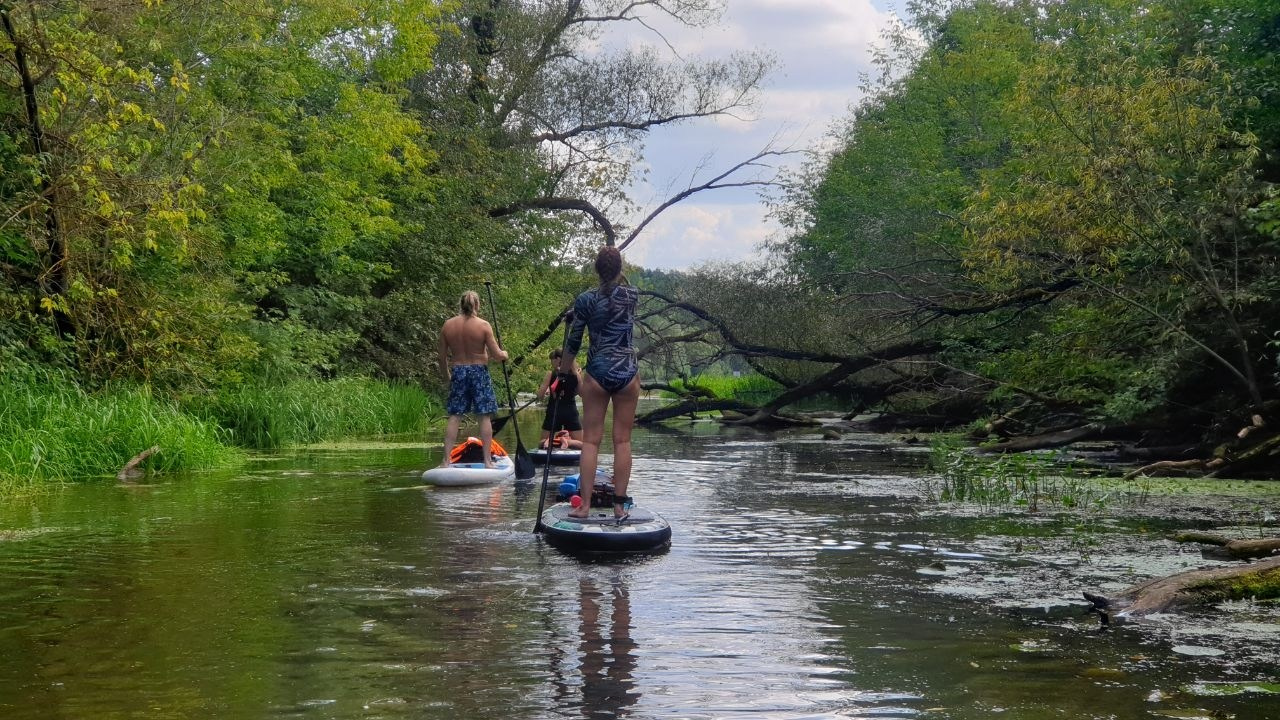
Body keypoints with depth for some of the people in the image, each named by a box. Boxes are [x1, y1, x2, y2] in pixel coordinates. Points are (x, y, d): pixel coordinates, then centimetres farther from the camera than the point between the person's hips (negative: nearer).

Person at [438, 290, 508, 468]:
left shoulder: (448, 325, 0)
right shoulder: (483, 326, -9)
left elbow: (442, 357, 5)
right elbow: (497, 355, -9)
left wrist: (447, 376, 20)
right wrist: (504, 354, 13)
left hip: (458, 372, 3)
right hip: (479, 372, -3)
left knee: (454, 416, 6)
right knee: (485, 416, 3)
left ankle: (446, 461, 2)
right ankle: (488, 460, 3)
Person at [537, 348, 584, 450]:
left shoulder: (551, 373, -4)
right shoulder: (576, 373, 1)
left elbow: (540, 396, -4)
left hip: (553, 412, -1)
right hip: (570, 411, 1)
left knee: (541, 444, 15)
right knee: (581, 444, 9)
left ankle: (548, 442, -22)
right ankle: (567, 442, -23)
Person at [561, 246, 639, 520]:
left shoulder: (586, 300, -5)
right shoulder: (632, 295, 0)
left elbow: (573, 343, 1)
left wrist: (564, 374, 12)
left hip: (597, 373, -1)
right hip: (627, 374, 1)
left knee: (590, 440, 3)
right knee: (622, 441, 5)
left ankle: (584, 505, 0)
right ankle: (620, 505, 5)